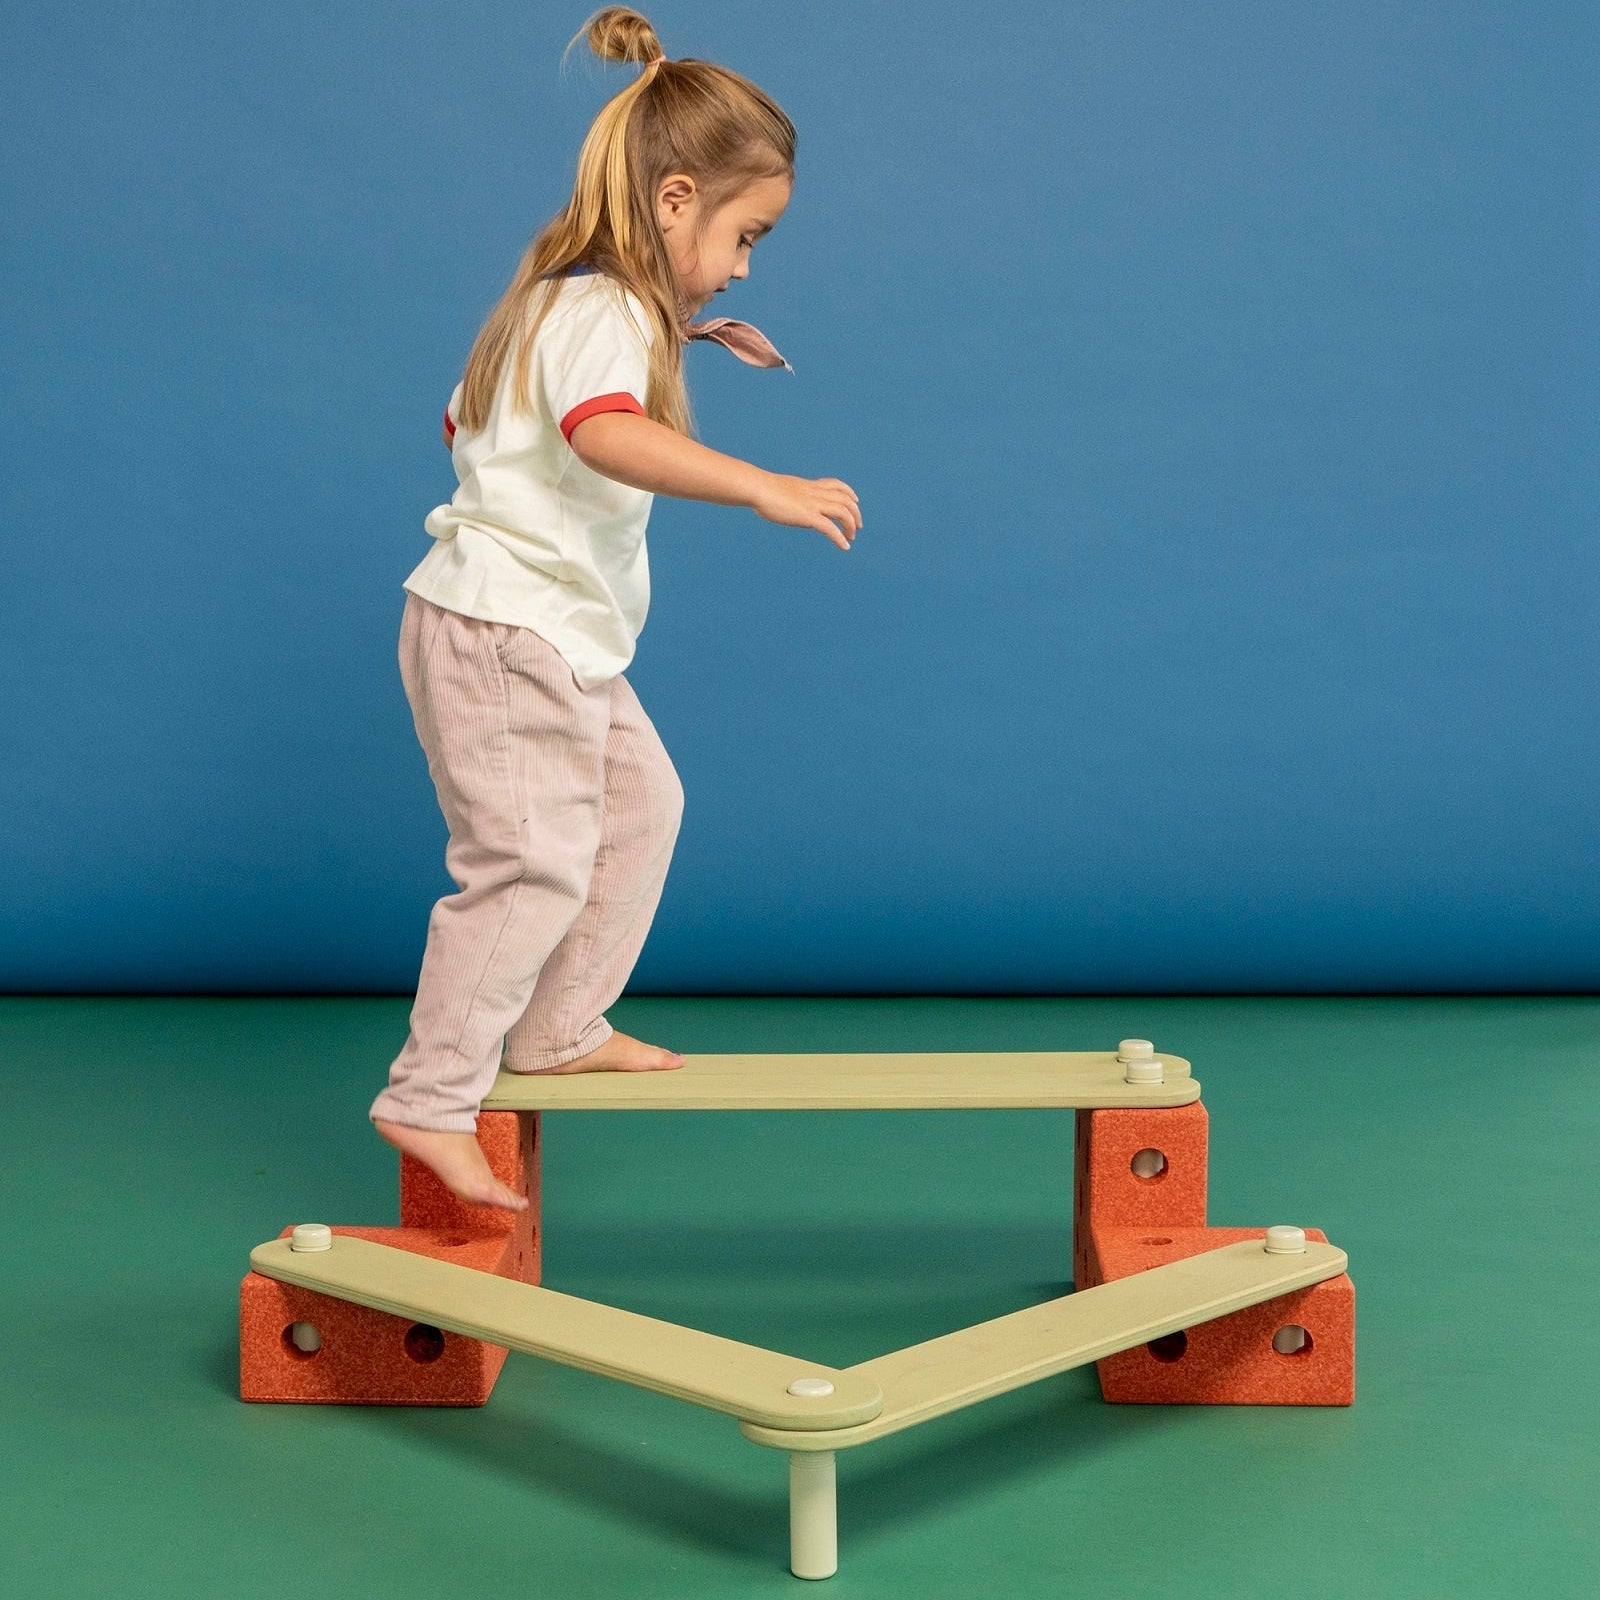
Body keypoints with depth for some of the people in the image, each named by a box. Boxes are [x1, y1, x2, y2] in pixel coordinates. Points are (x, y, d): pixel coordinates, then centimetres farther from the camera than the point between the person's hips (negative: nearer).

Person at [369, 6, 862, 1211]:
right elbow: (607, 433, -43)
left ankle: (558, 1032, 27)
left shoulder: (570, 303, 14)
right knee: (532, 864, -8)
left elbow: (467, 422, 26)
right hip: (501, 629, -11)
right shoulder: (603, 315, -20)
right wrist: (766, 488, -52)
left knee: (639, 803, 16)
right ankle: (431, 1099, 1)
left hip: (563, 638, 11)